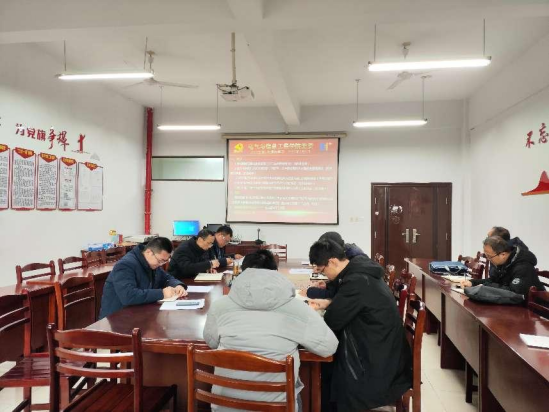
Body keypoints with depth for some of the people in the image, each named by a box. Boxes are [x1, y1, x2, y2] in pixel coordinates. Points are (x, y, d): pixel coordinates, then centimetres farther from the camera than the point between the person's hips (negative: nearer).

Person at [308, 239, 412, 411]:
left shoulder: (357, 281, -28)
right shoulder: (361, 271, 2)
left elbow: (332, 321, -22)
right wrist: (329, 303, 5)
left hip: (379, 357, -9)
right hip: (383, 347, 9)